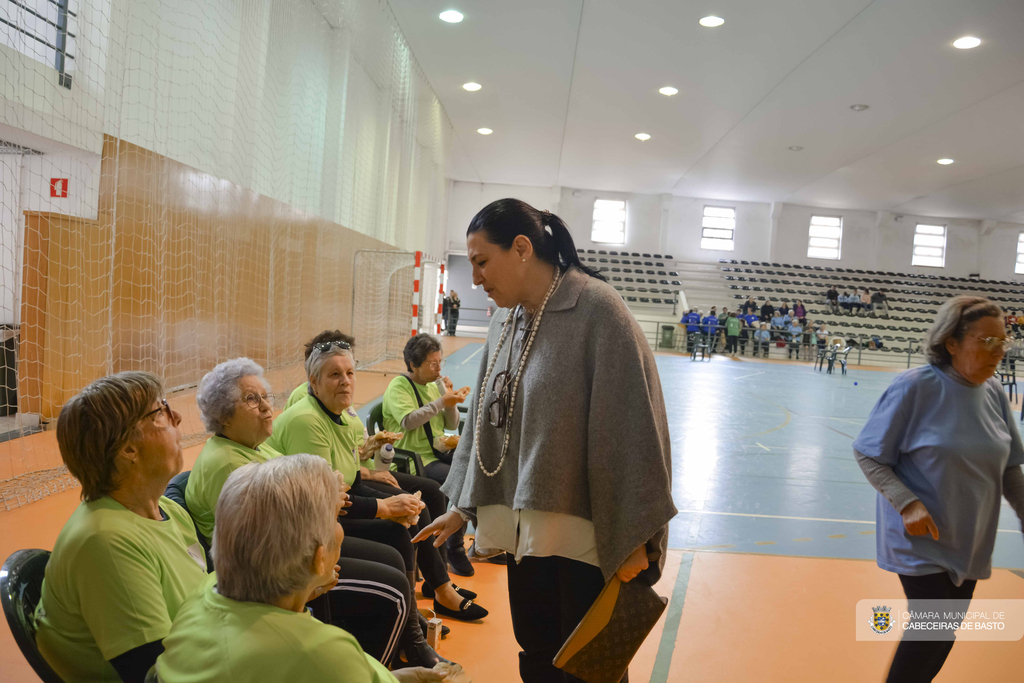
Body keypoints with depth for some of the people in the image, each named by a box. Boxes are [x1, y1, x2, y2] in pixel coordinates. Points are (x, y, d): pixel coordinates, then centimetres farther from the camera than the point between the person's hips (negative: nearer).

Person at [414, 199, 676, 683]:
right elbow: (484, 419, 15)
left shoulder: (596, 310, -16)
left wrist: (634, 539, -15)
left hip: (586, 533, -6)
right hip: (525, 529, 7)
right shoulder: (506, 322, 7)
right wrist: (463, 504, 18)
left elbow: (632, 426, -17)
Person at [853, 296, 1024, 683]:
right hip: (921, 540, -6)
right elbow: (866, 454, -14)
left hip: (969, 545, 6)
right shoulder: (915, 388, -19)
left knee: (947, 631, 16)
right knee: (933, 630, -6)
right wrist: (908, 503, -24)